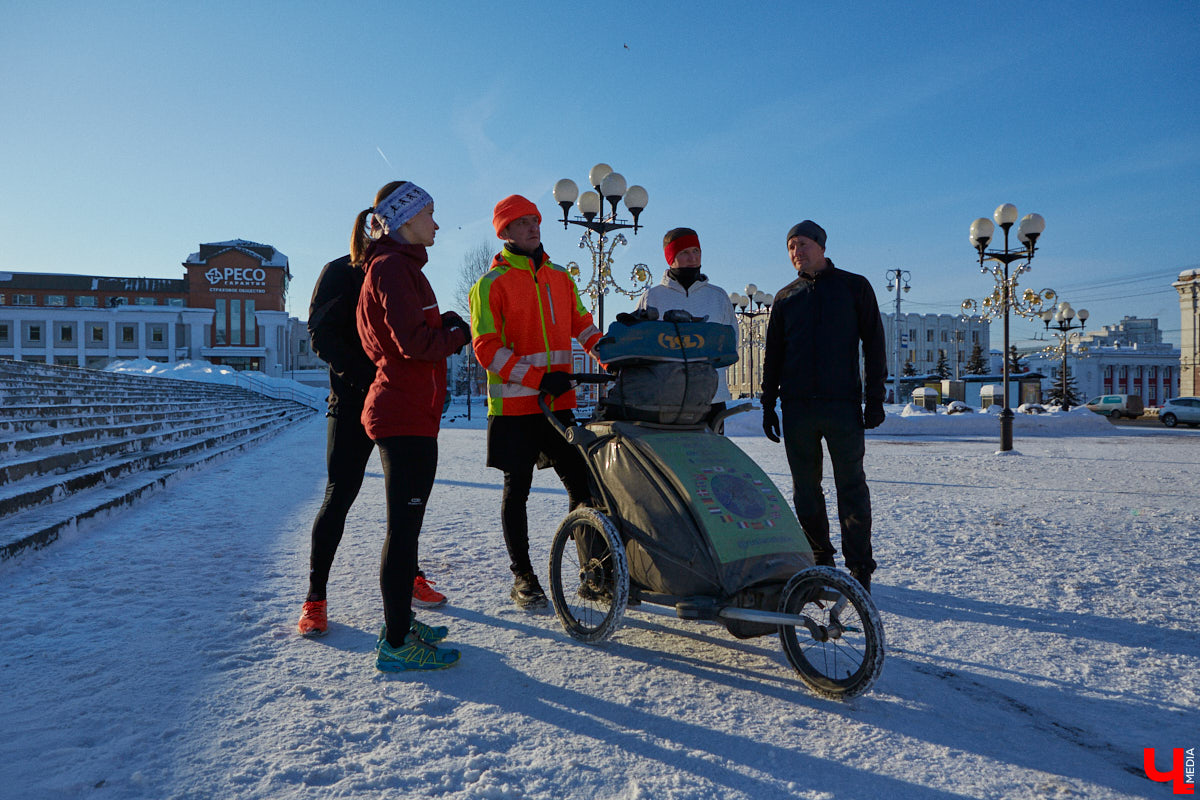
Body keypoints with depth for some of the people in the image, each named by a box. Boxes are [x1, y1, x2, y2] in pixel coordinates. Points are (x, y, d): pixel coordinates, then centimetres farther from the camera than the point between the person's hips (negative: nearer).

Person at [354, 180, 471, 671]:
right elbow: (415, 342, -22)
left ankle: (398, 624, 30)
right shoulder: (394, 267, -12)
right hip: (406, 415, -11)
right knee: (404, 527, -5)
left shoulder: (395, 266, 21)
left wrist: (444, 327, 7)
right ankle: (396, 646, 5)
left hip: (405, 412, 11)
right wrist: (456, 334, -4)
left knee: (406, 525, 17)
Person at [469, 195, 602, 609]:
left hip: (559, 403, 5)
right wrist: (538, 378, -19)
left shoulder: (560, 277, 14)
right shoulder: (491, 283, -2)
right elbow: (486, 347, -10)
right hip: (514, 405, -4)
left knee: (583, 484, 3)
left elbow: (582, 325, 21)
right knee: (517, 490, 5)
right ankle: (522, 578, 18)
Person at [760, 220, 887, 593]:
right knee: (805, 488, 6)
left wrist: (875, 398, -2)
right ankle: (820, 560, 19)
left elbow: (873, 343, 6)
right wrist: (768, 404, 10)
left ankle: (860, 568, 4)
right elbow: (773, 353, 18)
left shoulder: (854, 286, 9)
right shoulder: (785, 297, 16)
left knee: (851, 487, -3)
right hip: (797, 408, 3)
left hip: (843, 404, -3)